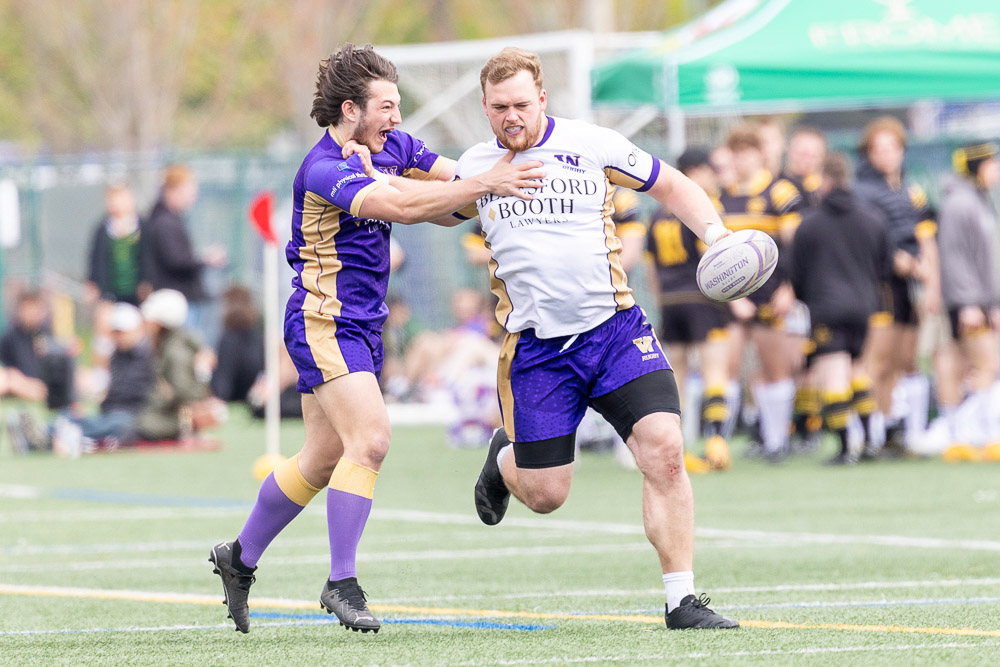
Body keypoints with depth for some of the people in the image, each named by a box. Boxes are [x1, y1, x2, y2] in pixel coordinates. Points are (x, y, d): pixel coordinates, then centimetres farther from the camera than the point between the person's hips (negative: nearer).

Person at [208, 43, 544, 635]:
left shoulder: (391, 147, 6)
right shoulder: (325, 171, -22)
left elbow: (449, 175, 11)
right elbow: (400, 204, -35)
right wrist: (484, 184, -38)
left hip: (363, 326, 9)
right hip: (324, 323, -9)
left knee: (324, 459, 16)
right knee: (370, 439, -21)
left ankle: (240, 558, 31)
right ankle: (342, 583, -15)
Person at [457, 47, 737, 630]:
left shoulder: (592, 145, -1)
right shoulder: (474, 167, 6)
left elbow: (673, 186, 10)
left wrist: (715, 232, -7)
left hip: (616, 328, -1)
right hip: (535, 347, 1)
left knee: (665, 452, -17)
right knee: (545, 495, 1)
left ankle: (682, 600, -8)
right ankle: (505, 458, 40)